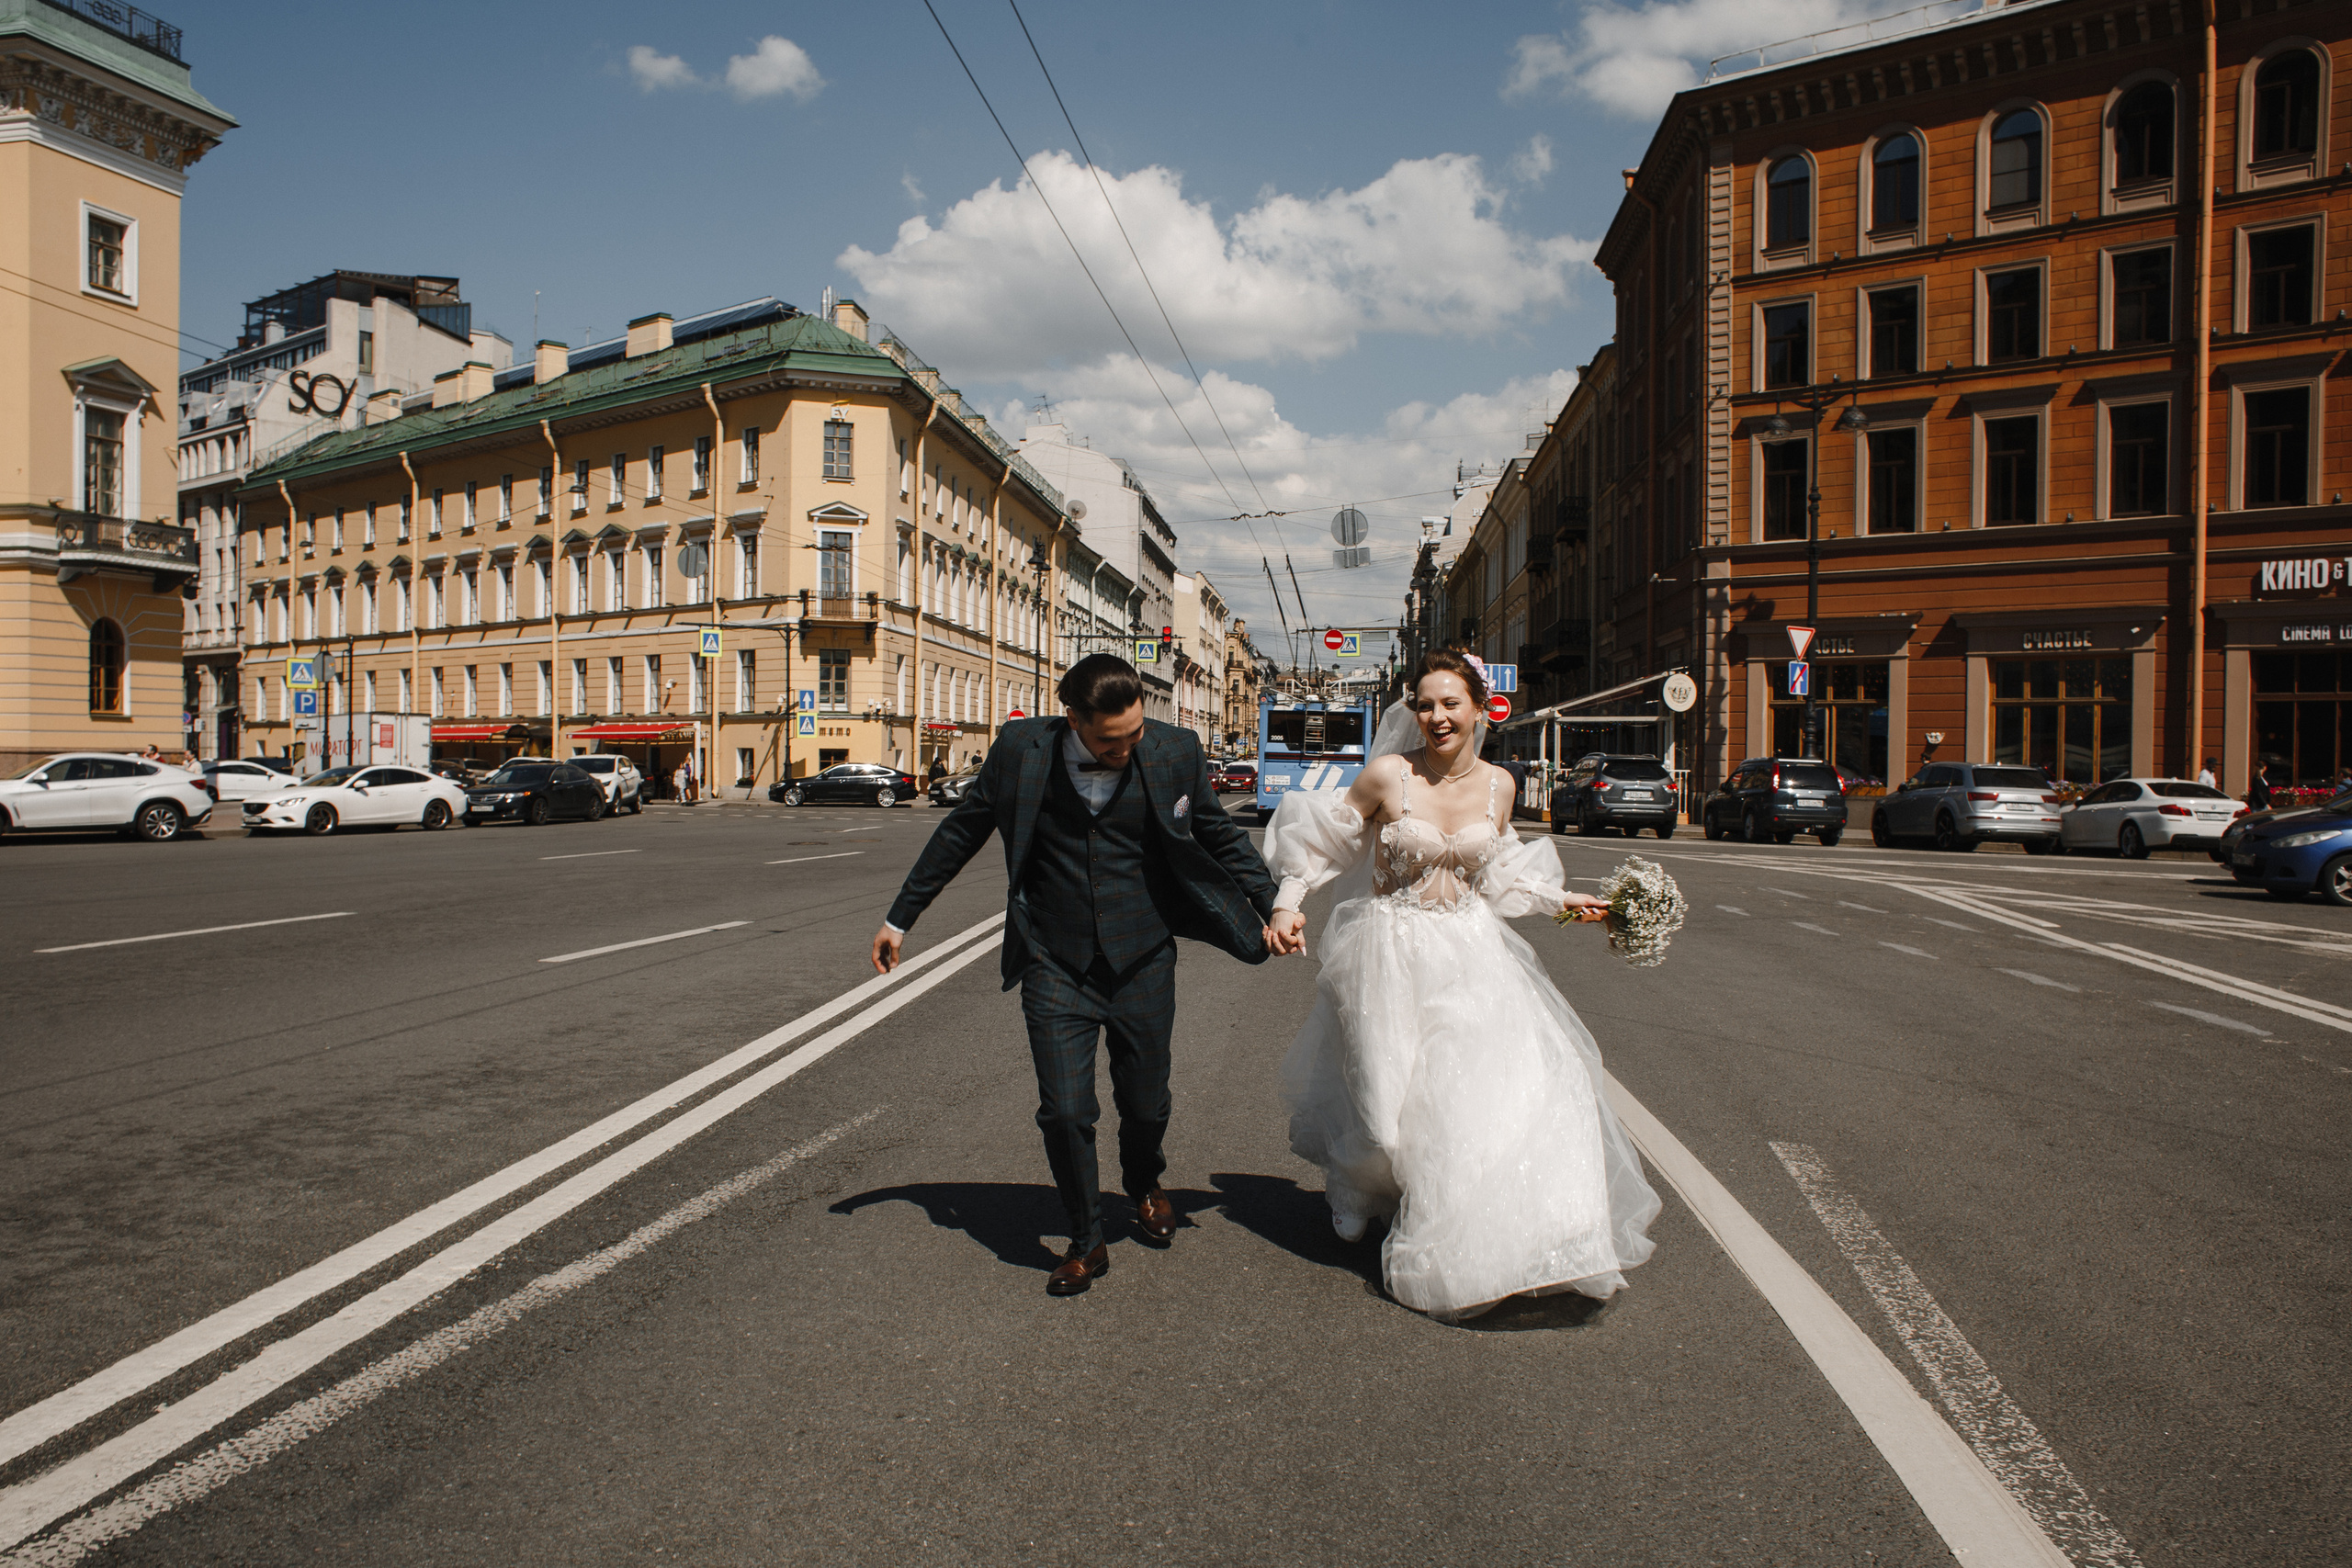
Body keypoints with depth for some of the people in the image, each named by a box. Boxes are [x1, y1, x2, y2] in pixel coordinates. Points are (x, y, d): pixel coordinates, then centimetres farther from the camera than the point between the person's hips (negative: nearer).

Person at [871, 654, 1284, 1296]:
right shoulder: (1021, 750, -8)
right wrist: (901, 917, 8)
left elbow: (1220, 836, 8)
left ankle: (1145, 1186, 47)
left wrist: (1273, 907, 4)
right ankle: (1086, 1243, 21)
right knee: (1064, 1113, -4)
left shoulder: (1176, 751, -7)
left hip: (1143, 964, 1)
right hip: (1055, 969, 0)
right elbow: (960, 831, 4)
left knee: (1145, 1105, 12)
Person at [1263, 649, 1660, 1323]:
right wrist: (1288, 902, -12)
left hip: (1471, 954, 4)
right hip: (1394, 958, -4)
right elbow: (1322, 838, -3)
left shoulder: (1497, 785, 1)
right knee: (1402, 1103, 3)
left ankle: (1488, 1241, 18)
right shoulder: (1389, 776, -12)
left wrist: (1563, 900, 11)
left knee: (1506, 1082, -3)